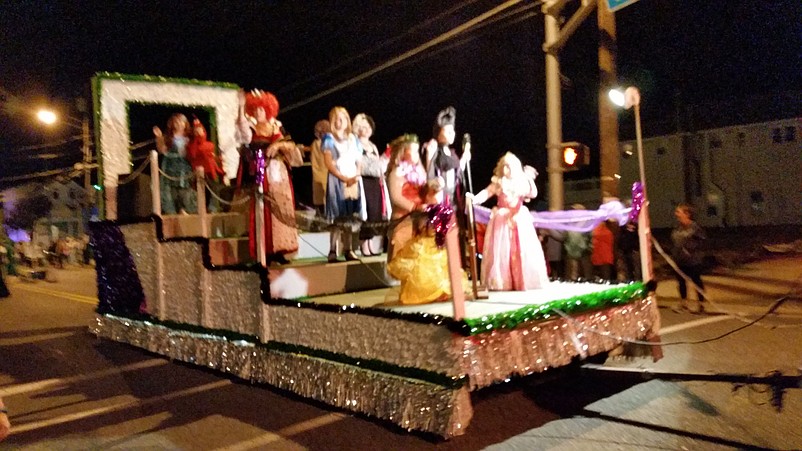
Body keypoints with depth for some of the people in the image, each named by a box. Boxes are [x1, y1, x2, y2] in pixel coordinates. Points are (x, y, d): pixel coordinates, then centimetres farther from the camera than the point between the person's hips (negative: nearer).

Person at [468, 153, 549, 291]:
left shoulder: (522, 182, 6)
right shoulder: (498, 182, 0)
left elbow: (533, 194, 0)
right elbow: (486, 192, -13)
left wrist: (530, 179, -11)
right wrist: (475, 198, -32)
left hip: (519, 219, 2)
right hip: (502, 219, -2)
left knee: (523, 250, 1)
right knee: (501, 251, -4)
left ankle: (524, 281, 11)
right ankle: (502, 282, 0)